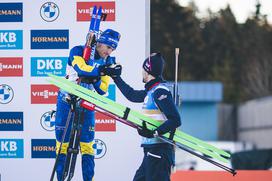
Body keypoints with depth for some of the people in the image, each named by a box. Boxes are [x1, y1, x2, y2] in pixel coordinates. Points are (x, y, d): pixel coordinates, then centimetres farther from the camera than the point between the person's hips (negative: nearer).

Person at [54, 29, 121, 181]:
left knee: (87, 145, -2)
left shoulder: (108, 61, -2)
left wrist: (95, 78, -22)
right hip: (66, 101, -3)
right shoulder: (78, 51, -14)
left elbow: (102, 90, -3)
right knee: (62, 143, -1)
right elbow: (81, 69, -35)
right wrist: (102, 71, -46)